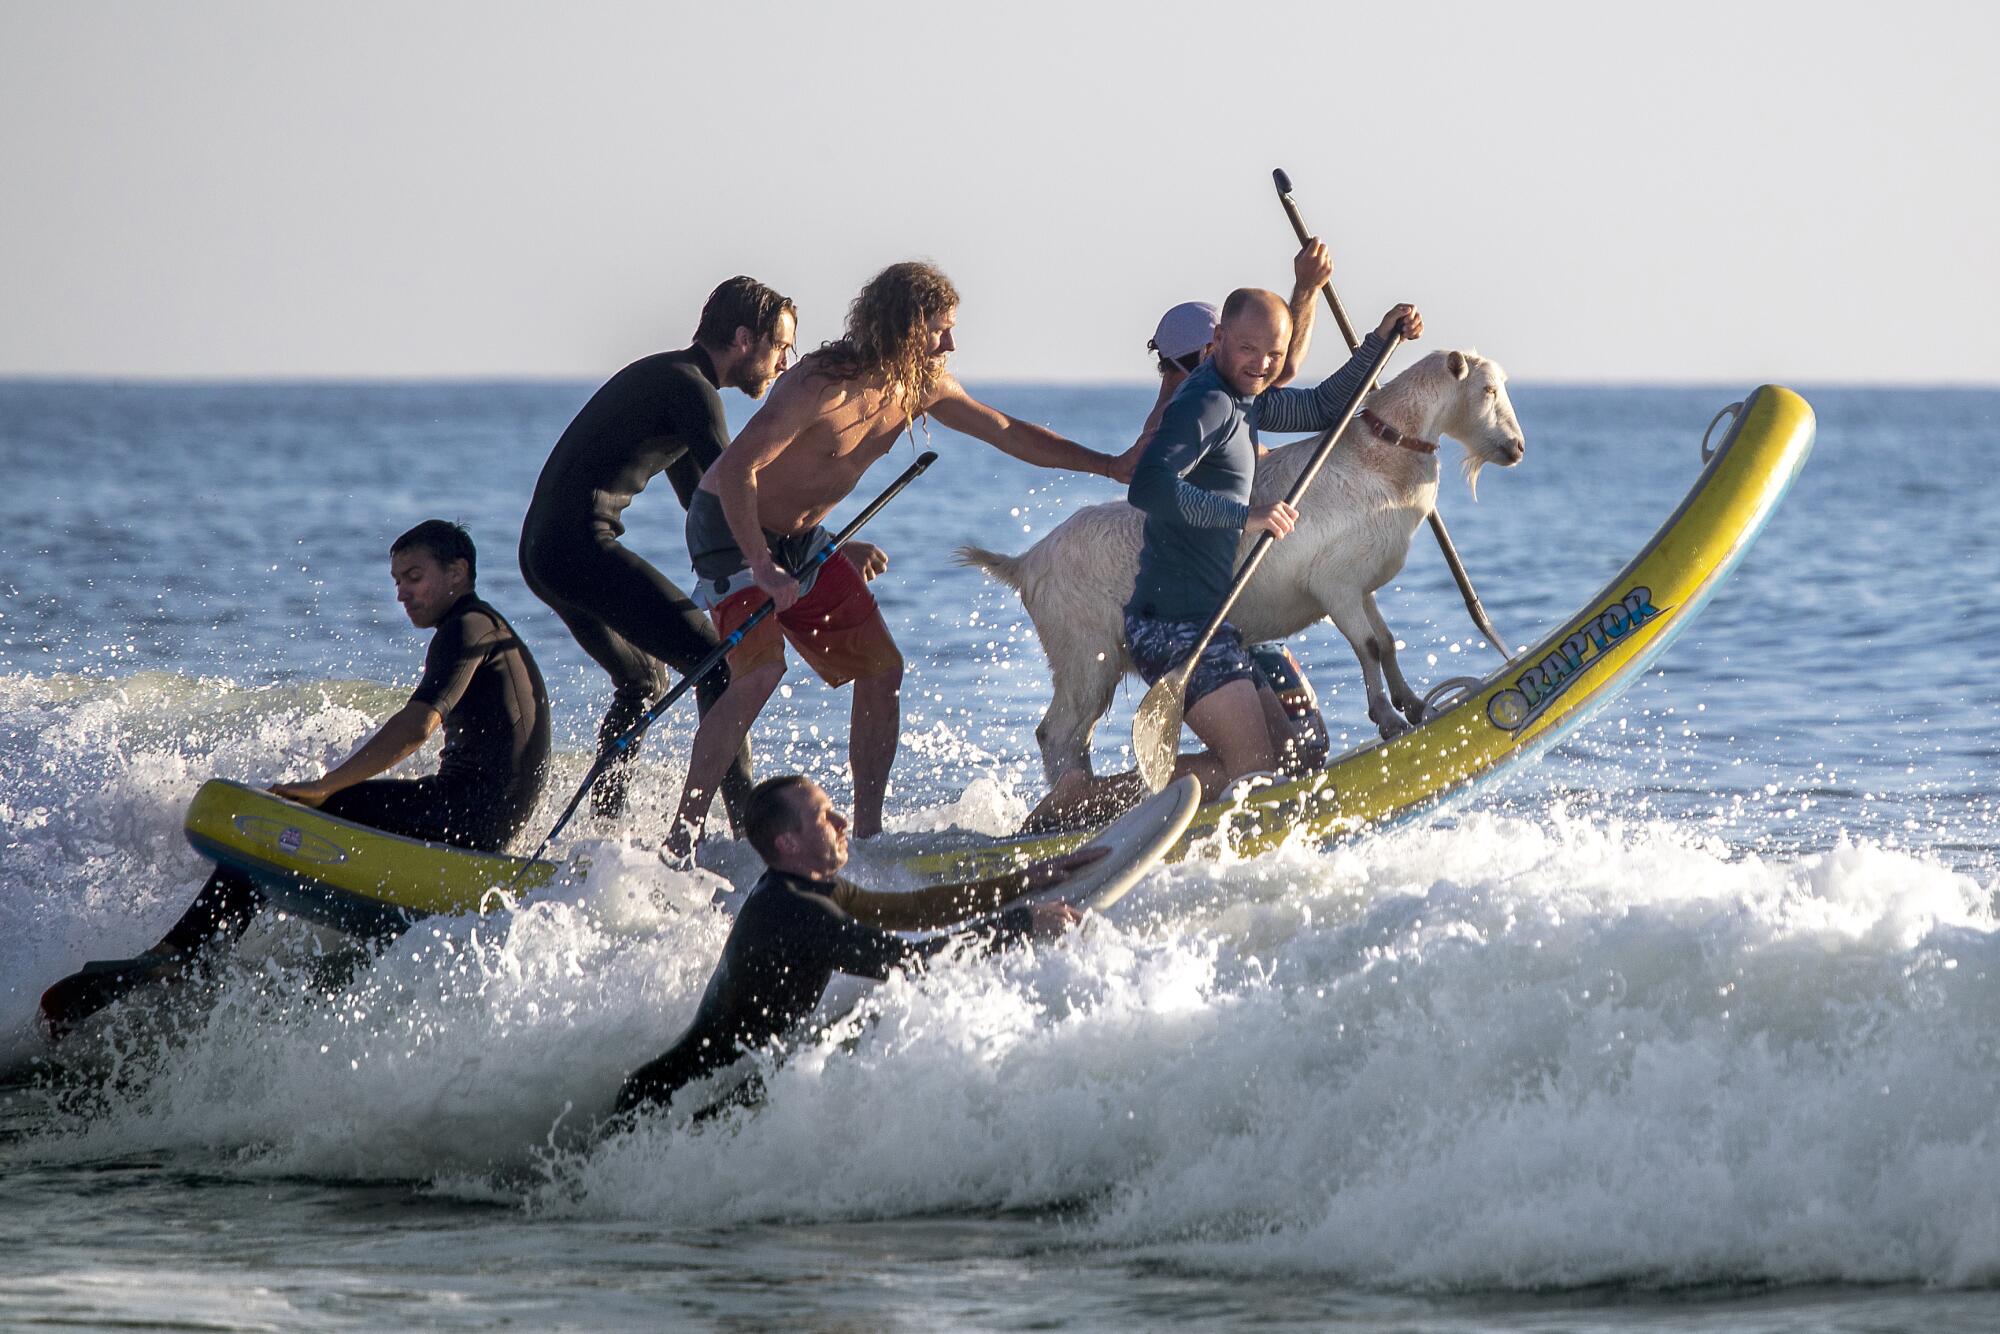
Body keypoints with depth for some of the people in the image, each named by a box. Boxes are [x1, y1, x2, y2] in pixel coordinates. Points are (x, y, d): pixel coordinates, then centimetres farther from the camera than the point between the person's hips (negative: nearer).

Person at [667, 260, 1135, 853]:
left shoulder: (921, 386, -4)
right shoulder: (822, 386, -29)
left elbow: (1008, 432, 9)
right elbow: (737, 468, -31)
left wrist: (1110, 466, 8)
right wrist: (763, 569, -36)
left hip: (800, 537, 9)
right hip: (731, 527, -9)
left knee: (881, 670, 3)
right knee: (760, 671, -25)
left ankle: (867, 832, 10)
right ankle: (683, 835, -21)